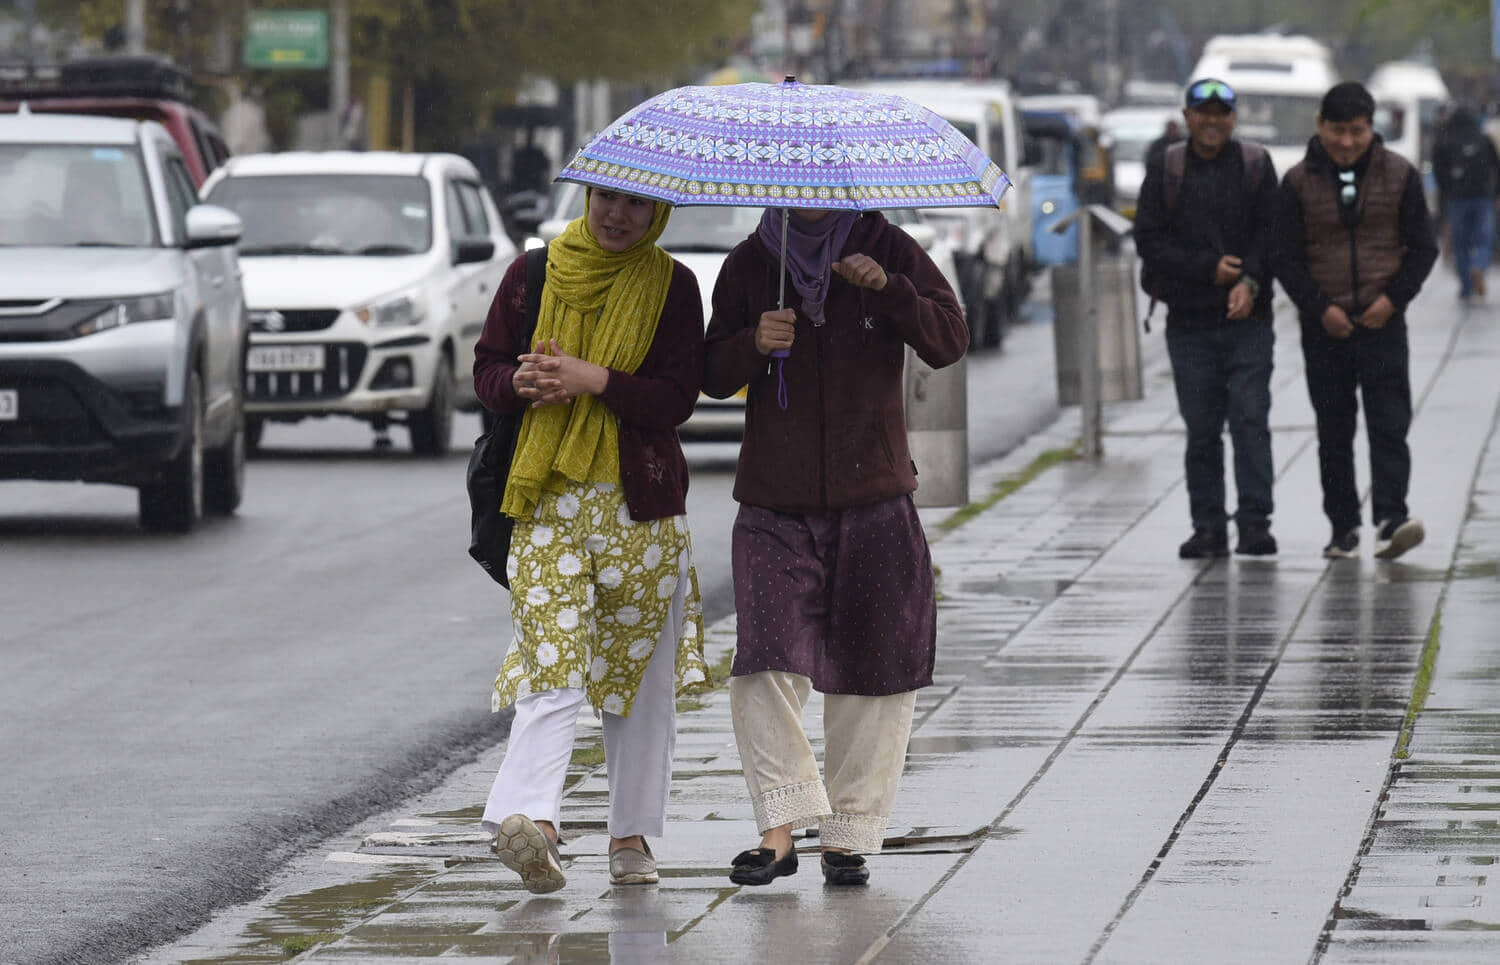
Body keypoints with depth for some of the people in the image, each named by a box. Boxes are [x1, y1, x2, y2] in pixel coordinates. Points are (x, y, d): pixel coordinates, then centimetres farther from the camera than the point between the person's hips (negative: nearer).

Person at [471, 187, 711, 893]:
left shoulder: (672, 286, 4)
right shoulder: (534, 272, 7)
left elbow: (678, 397, -5)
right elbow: (486, 370, 10)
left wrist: (594, 380, -18)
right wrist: (522, 382, -13)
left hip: (642, 504, 1)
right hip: (547, 502, -1)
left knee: (643, 675, 6)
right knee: (553, 668, -15)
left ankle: (632, 835, 14)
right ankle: (528, 815, -30)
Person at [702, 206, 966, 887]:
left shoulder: (887, 250, 4)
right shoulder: (749, 264, 8)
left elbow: (950, 342, -4)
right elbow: (713, 375, 9)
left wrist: (888, 288, -19)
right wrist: (754, 344, -12)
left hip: (873, 502, 0)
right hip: (774, 505, 0)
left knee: (871, 672, 2)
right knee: (767, 662, -15)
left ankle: (847, 835, 11)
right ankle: (780, 827, -11)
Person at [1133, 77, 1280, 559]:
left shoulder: (1256, 166, 5)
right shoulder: (1165, 170, 6)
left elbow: (1272, 233, 0)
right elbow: (1150, 241, -1)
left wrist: (1250, 282, -17)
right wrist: (1208, 268, -11)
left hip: (1248, 319, -1)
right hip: (1190, 323, 1)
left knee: (1251, 420, -7)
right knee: (1201, 429, 4)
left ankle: (1254, 522, -4)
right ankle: (1208, 526, 10)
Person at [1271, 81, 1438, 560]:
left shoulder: (1398, 175, 2)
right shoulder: (1299, 182, 0)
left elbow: (1422, 248, 6)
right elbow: (1285, 257, 1)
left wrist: (1393, 299, -7)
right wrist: (1321, 309, -10)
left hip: (1383, 321, -1)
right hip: (1325, 325, 1)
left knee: (1389, 424, -12)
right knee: (1334, 431, 6)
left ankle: (1390, 519, -20)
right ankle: (1344, 529, 13)